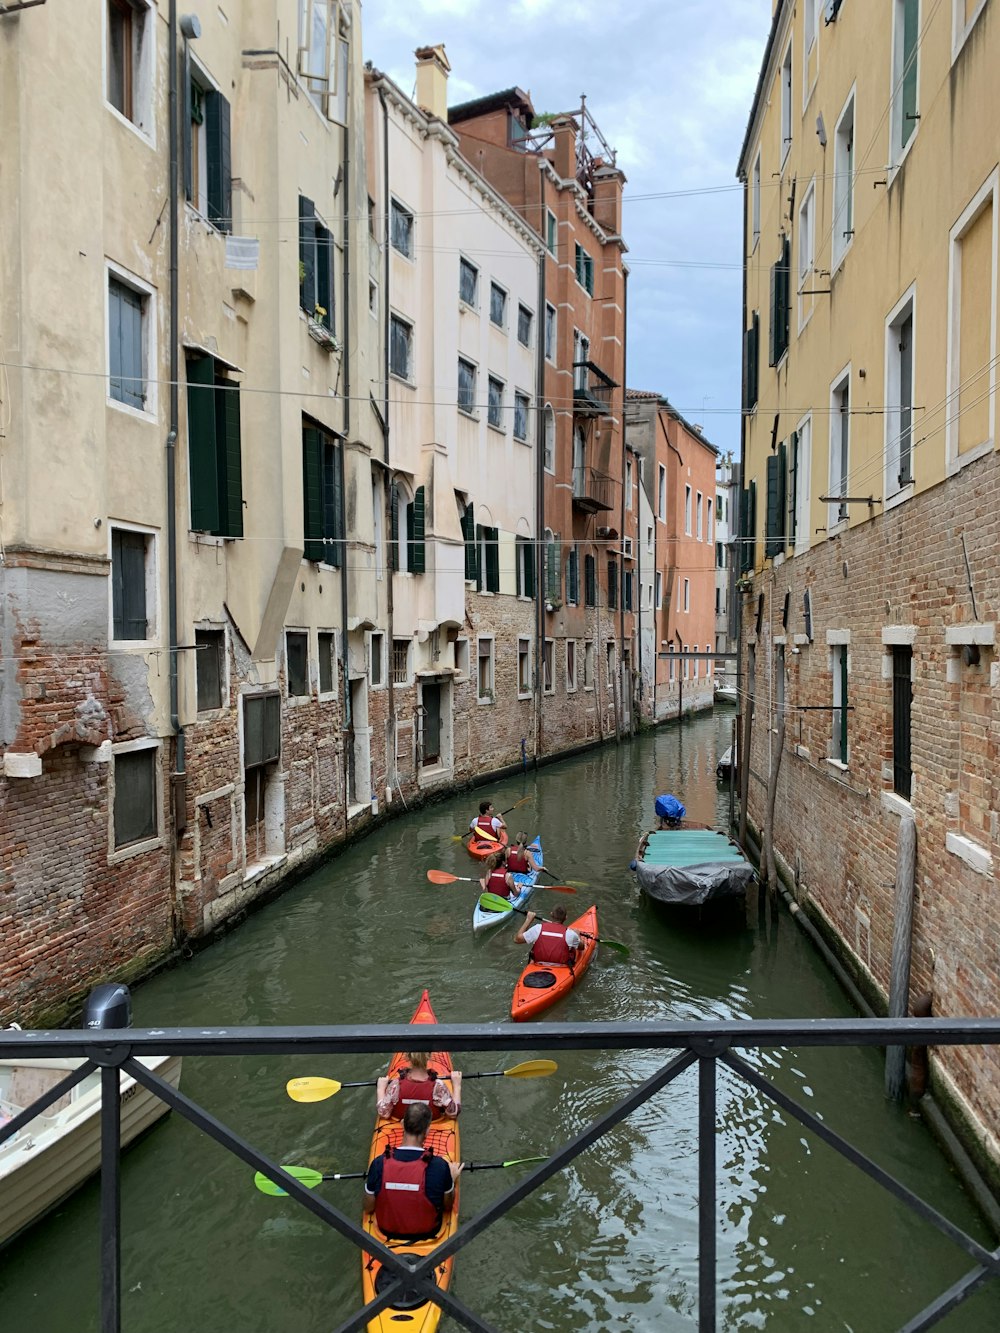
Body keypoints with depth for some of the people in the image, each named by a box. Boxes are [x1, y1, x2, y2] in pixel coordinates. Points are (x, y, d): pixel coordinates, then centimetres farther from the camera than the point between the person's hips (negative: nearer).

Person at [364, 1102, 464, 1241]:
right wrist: (452, 1179, 8)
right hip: (427, 1233, -1)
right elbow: (448, 1207, -9)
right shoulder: (440, 1166, -28)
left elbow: (368, 1209, -8)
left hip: (388, 1232, 2)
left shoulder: (379, 1164, -24)